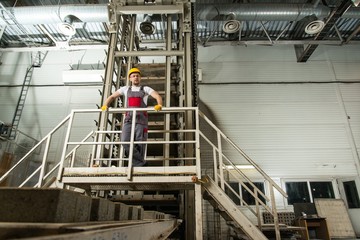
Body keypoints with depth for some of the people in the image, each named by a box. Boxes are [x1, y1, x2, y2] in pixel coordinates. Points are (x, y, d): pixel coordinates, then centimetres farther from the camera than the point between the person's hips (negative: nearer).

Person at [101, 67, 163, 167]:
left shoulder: (145, 89, 12)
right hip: (128, 119, 2)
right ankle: (140, 162, -5)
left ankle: (138, 165, 6)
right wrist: (105, 105, -1)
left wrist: (159, 105, -27)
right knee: (125, 142, -15)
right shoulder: (126, 89, 20)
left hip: (141, 119, -2)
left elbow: (158, 96, -3)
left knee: (140, 143, -5)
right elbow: (111, 97, 20)